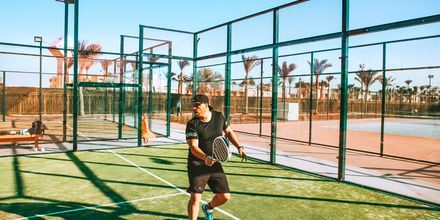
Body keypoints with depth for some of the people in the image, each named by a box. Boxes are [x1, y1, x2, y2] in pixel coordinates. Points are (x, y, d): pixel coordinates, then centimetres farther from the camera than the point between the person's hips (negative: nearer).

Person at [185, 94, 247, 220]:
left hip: (215, 164, 4)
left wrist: (239, 147, 11)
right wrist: (205, 158, -42)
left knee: (224, 196, 7)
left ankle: (207, 208, 39)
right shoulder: (192, 124, -14)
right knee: (195, 197, -11)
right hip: (197, 165, -4)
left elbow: (228, 132, 18)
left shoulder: (219, 117, 0)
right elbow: (193, 147, -23)